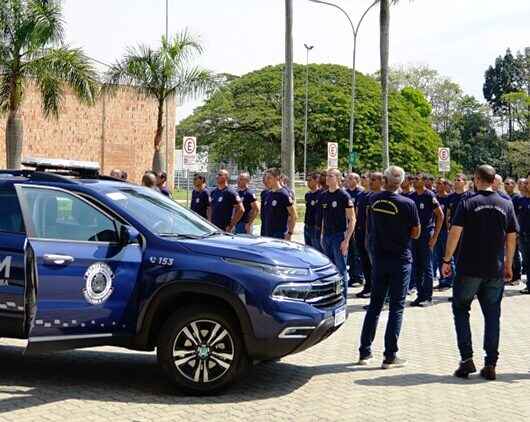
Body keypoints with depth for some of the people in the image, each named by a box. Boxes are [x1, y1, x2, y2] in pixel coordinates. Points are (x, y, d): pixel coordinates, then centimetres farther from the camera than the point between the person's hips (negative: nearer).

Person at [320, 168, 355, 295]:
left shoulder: (343, 195, -9)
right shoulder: (324, 196, 9)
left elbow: (352, 219, -9)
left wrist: (347, 240, -15)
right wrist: (322, 235, 13)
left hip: (339, 236, -6)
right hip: (327, 236, 6)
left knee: (341, 269, -2)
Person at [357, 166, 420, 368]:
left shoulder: (373, 199, -2)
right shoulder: (407, 204, -14)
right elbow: (416, 233, -5)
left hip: (379, 258, 4)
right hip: (401, 260, -4)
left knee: (374, 305, 14)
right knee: (396, 307, 3)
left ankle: (365, 352, 17)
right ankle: (390, 356, 3)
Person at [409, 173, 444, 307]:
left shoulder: (429, 196, -8)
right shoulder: (412, 197, 8)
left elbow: (440, 215, -9)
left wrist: (435, 236, -12)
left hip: (426, 234, -6)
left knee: (427, 267, -1)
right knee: (416, 267, 9)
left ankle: (428, 297, 4)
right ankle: (420, 295, 17)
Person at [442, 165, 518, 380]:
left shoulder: (468, 203, -6)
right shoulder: (506, 205, 4)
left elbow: (455, 232, -10)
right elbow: (511, 237, 7)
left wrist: (447, 260, -2)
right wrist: (508, 265, 17)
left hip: (469, 268, -3)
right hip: (495, 270, 3)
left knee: (460, 310, 11)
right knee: (492, 316, 10)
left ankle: (466, 359, 2)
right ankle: (490, 364, 9)